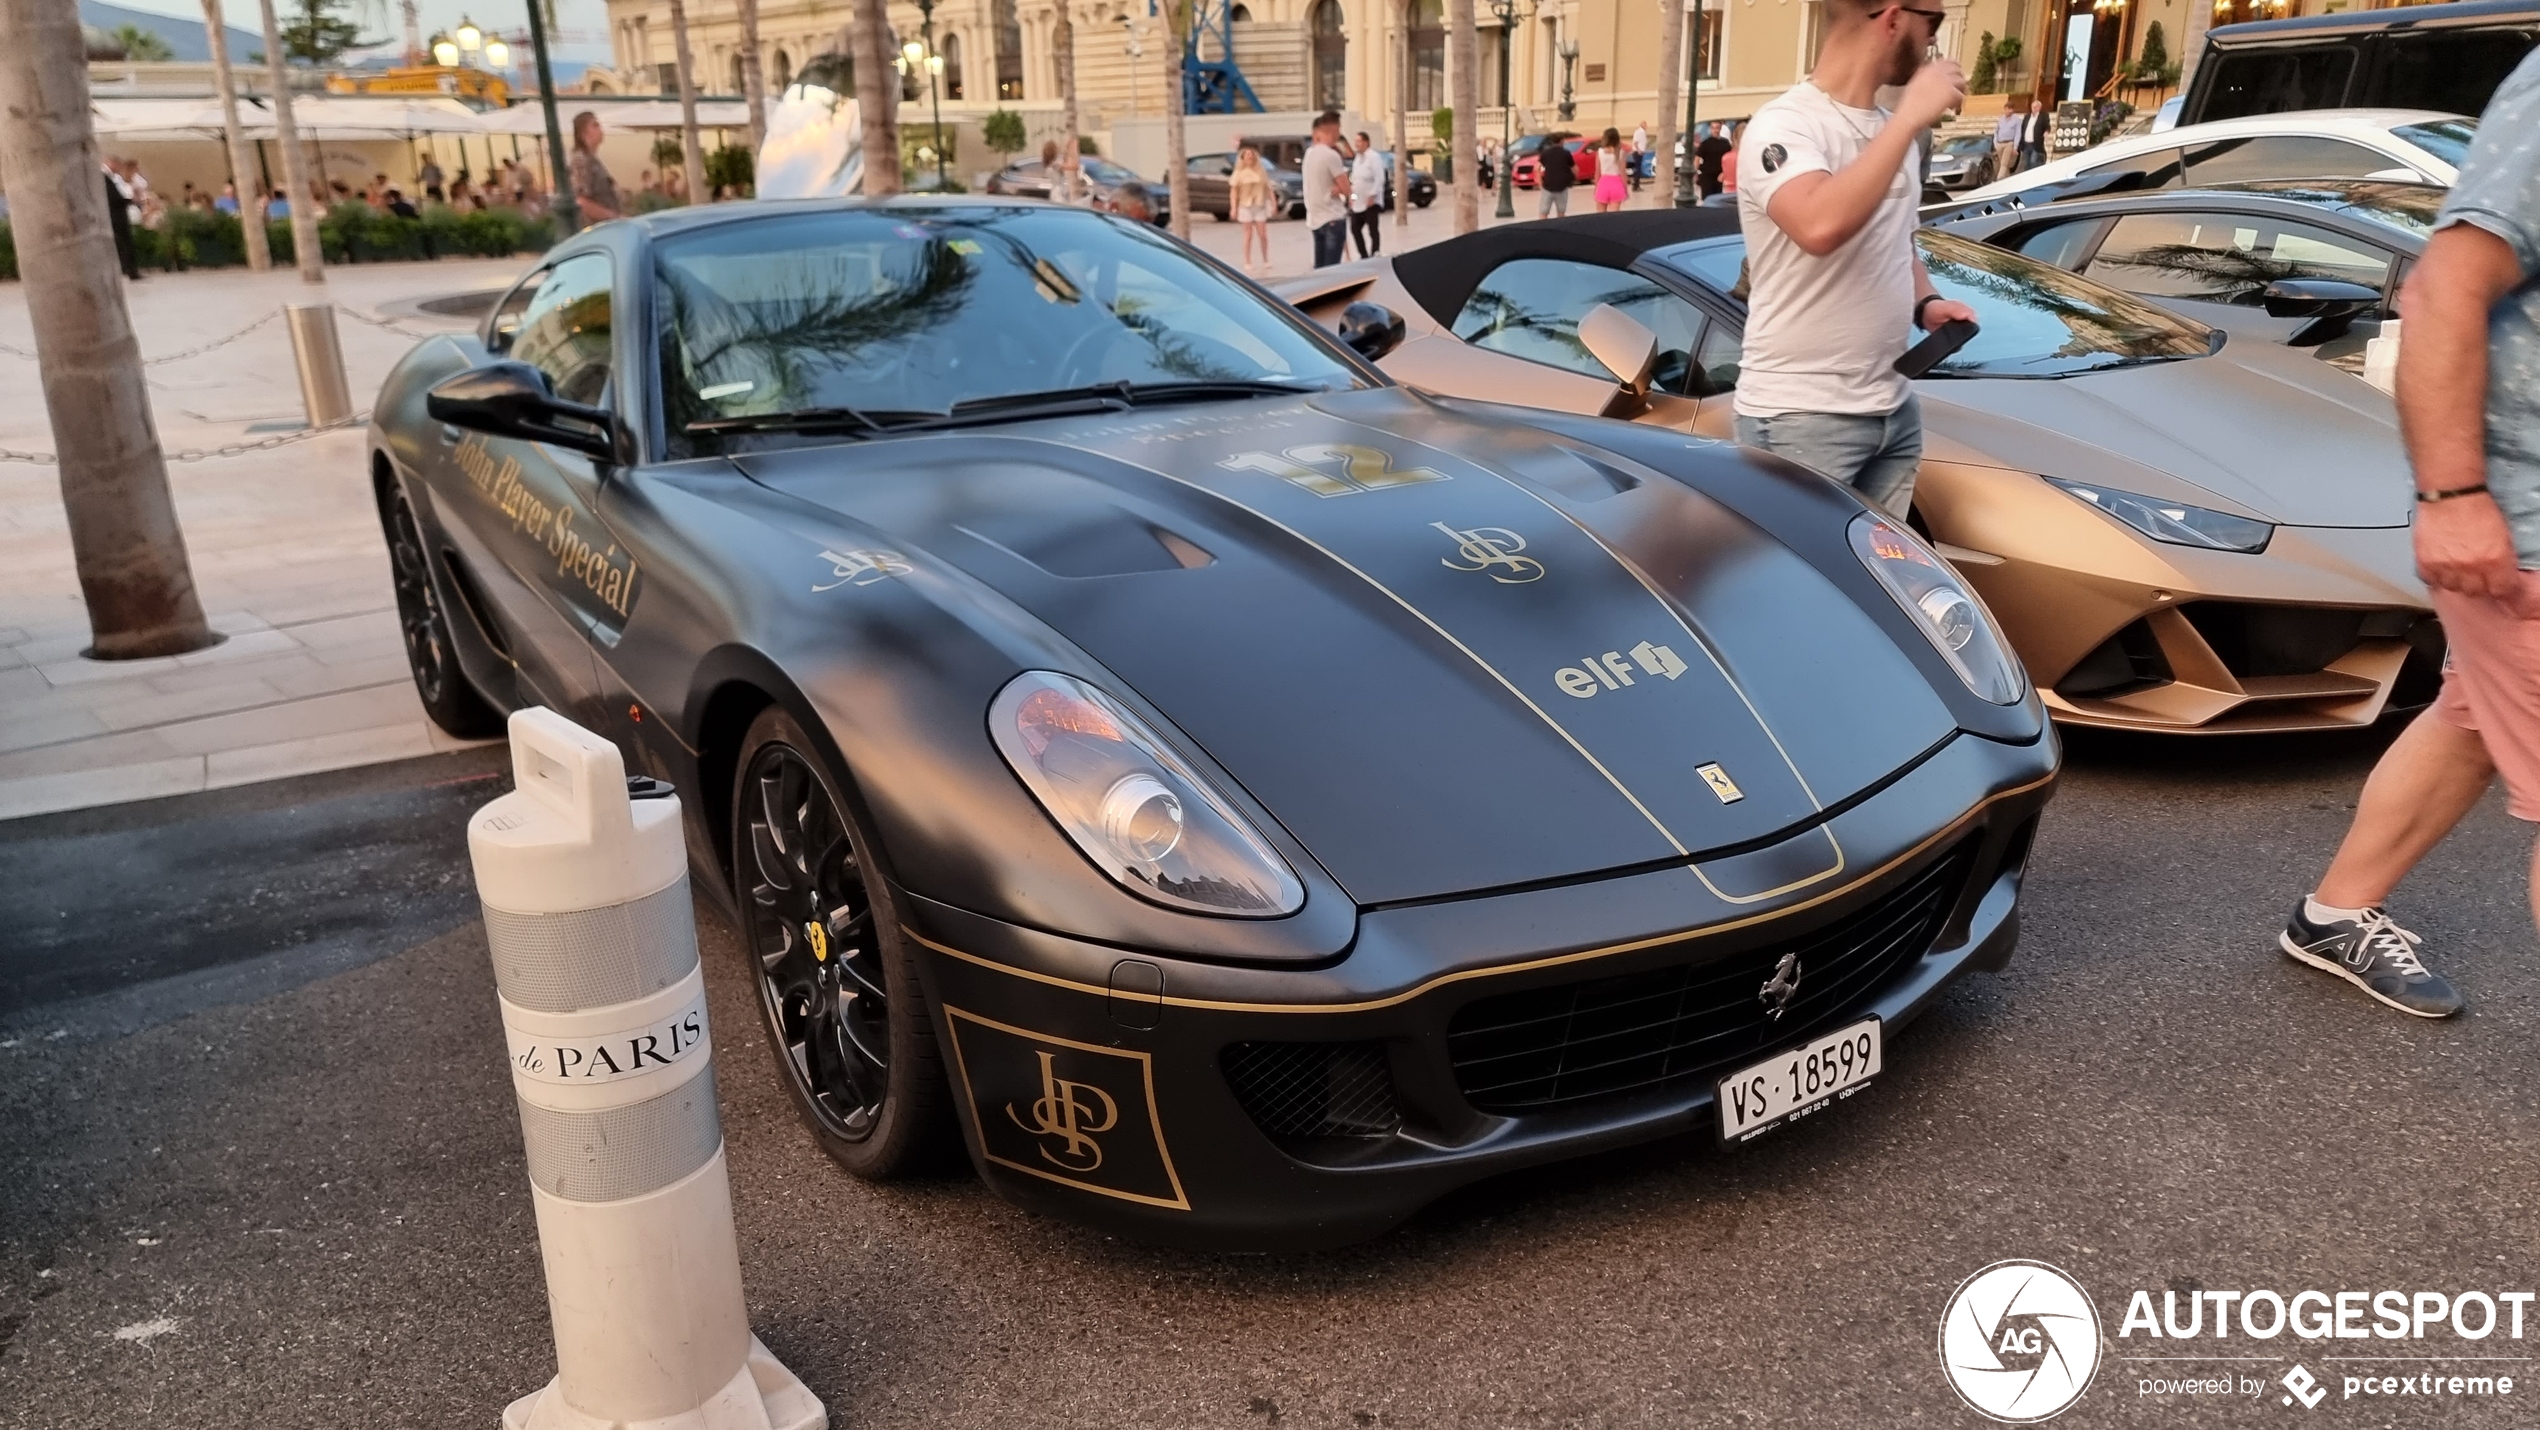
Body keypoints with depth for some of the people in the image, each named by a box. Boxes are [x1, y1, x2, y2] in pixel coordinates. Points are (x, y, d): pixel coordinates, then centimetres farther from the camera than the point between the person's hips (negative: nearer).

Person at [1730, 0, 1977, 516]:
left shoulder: (1888, 131, 12)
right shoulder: (1785, 125, -14)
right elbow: (1820, 227, -34)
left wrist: (1926, 303, 5)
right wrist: (1910, 119, -25)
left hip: (1893, 410, 8)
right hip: (1800, 418, -8)